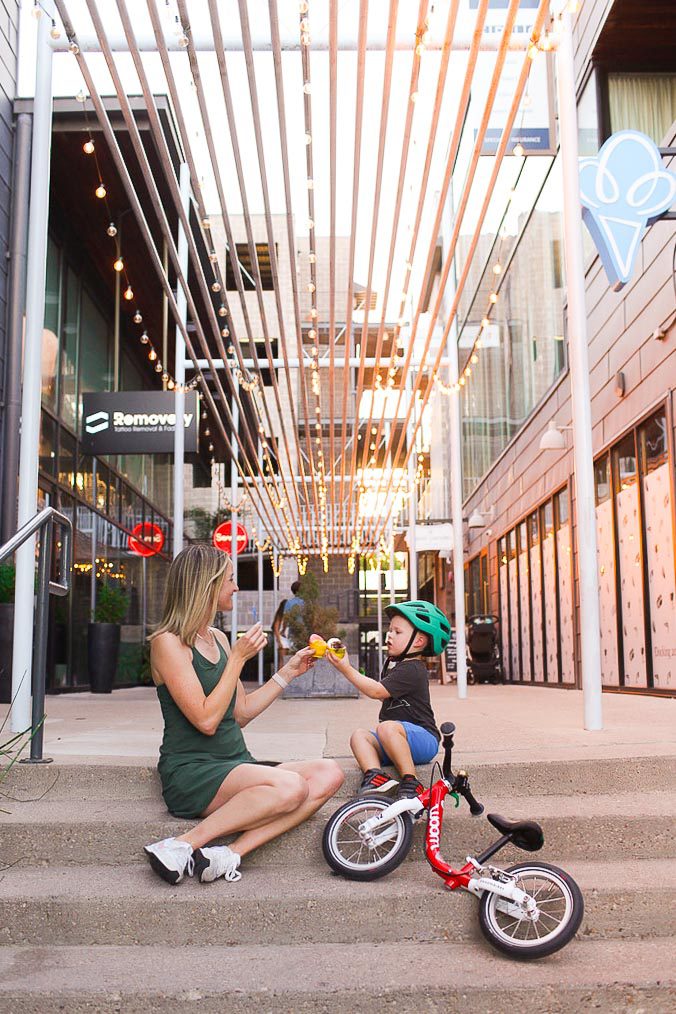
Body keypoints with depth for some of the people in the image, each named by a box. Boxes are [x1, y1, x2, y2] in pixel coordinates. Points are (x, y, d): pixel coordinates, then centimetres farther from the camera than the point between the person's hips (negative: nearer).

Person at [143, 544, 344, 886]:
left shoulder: (218, 638, 16)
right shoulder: (168, 642, -9)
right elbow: (206, 720, -18)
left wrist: (290, 671, 19)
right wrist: (238, 658, -13)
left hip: (234, 765, 8)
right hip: (190, 772, -8)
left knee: (328, 774, -14)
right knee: (290, 787, -31)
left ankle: (231, 852, -24)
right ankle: (183, 845, -21)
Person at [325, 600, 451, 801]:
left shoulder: (412, 669, -15)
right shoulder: (393, 663, 18)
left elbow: (376, 691, -21)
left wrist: (346, 669, -20)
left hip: (424, 738, -10)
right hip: (395, 740, 10)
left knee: (387, 727, -36)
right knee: (359, 735, -10)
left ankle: (410, 782, -29)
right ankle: (375, 775, -32)